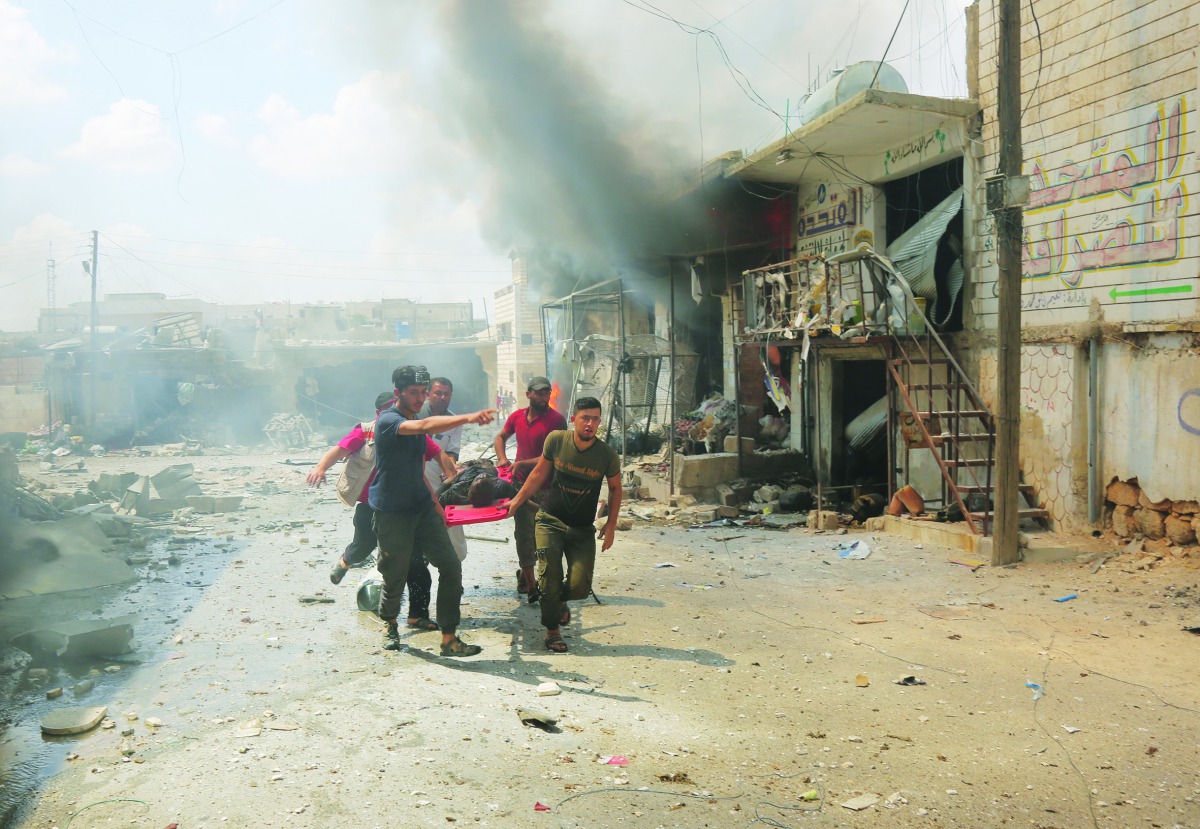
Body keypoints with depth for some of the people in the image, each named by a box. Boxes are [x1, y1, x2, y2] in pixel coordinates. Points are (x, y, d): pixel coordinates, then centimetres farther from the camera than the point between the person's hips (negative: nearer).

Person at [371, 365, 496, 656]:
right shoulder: (388, 420, -15)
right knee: (395, 577, 6)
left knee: (451, 566, -5)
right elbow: (425, 426, -36)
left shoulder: (413, 423, 12)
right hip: (391, 514, -7)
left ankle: (449, 639, 1)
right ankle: (390, 625, 37)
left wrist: (434, 502, 18)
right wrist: (468, 418, -49)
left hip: (422, 509, 7)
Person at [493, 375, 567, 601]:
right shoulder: (517, 416, 5)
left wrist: (521, 464, -16)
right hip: (521, 482, 4)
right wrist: (503, 459, 5)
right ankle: (529, 582, 18)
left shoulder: (556, 420, -12)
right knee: (524, 532, 7)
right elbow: (500, 437, 22)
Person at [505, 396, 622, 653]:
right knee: (549, 578, -7)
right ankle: (552, 630, 17)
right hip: (550, 520, 0)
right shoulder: (556, 440, -10)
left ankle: (560, 600, 27)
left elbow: (615, 488, 7)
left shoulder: (607, 455, -11)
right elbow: (539, 473, 5)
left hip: (583, 529, 0)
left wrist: (611, 523, 1)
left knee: (580, 587, -9)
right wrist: (517, 501, 8)